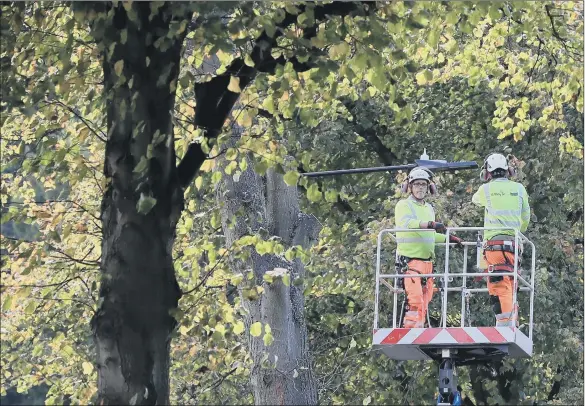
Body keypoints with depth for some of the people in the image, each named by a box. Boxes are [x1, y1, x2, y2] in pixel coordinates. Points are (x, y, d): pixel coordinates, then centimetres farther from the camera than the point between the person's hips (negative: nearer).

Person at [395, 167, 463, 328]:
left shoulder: (429, 208, 21)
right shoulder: (404, 205, -2)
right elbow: (406, 222, -25)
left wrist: (449, 238, 22)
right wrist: (430, 224, -38)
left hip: (427, 262, 8)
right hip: (410, 260, -8)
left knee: (423, 305, 7)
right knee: (415, 302, -20)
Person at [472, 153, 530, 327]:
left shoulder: (486, 189, 3)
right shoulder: (519, 188, 10)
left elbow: (475, 200, 28)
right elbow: (525, 218, 19)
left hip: (494, 242, -4)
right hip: (514, 243, 4)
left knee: (500, 288, -11)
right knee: (510, 287, 12)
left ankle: (504, 322, -21)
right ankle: (512, 324, 12)